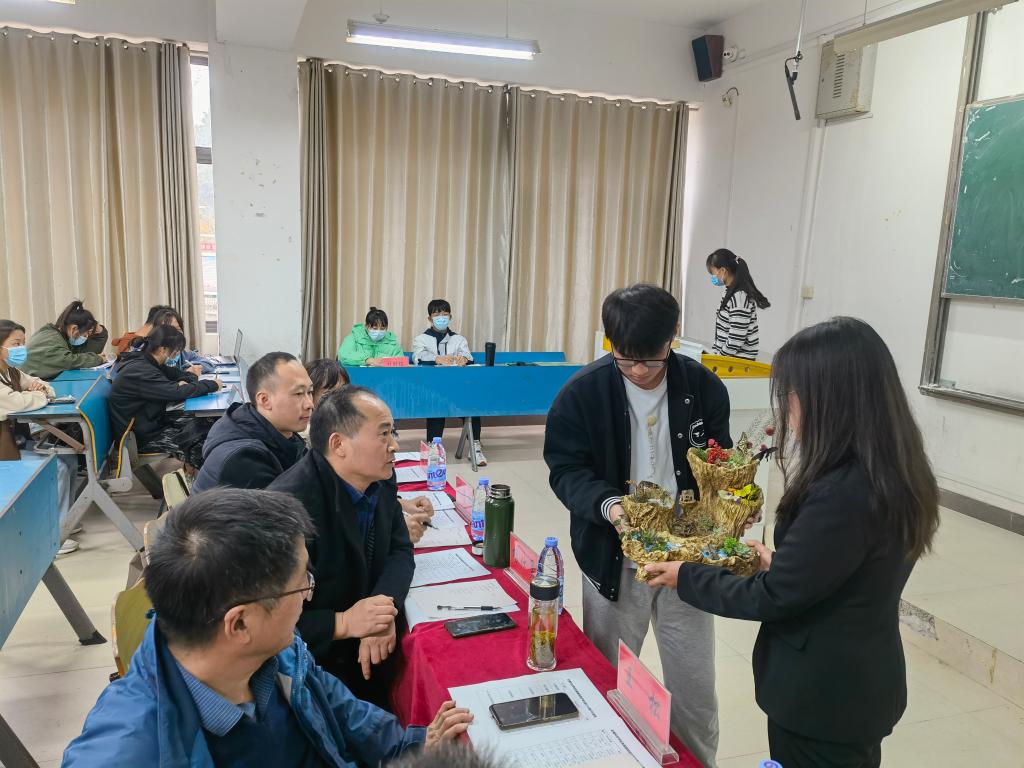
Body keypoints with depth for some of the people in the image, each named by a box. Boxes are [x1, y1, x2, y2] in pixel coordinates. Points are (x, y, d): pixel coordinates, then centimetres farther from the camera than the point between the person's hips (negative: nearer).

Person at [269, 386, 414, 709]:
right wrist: (343, 623, -29)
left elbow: (400, 551, 3)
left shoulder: (379, 478, -4)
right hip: (316, 656, -7)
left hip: (368, 643, 7)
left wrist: (385, 607, -15)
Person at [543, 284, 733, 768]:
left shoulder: (704, 387, -6)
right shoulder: (583, 392, -11)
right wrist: (608, 505, -27)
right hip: (614, 557, -1)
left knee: (696, 688, 13)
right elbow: (566, 469, -9)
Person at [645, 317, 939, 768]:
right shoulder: (892, 475, -3)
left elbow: (772, 598, -21)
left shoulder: (841, 495, -32)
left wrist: (686, 577, -9)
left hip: (822, 697, -8)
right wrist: (781, 564, 12)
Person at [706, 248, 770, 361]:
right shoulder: (733, 293, 11)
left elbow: (736, 339, -21)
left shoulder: (739, 297, -18)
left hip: (738, 361, -9)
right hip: (729, 357, 9)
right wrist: (716, 352, 15)